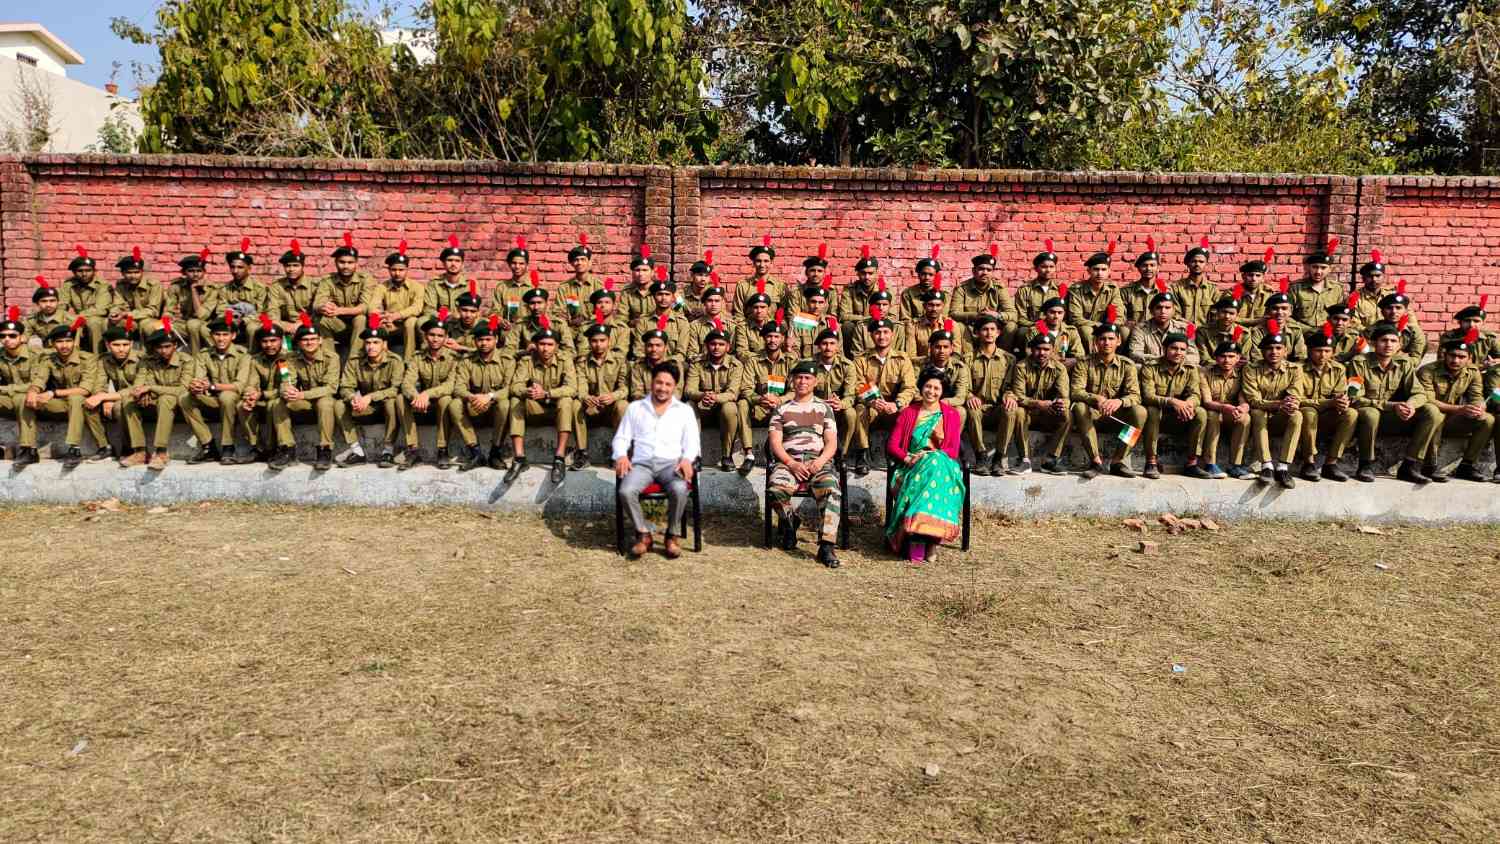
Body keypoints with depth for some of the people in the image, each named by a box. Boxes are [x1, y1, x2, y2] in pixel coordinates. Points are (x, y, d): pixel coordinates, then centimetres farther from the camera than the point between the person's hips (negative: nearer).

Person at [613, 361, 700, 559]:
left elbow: (692, 442, 8)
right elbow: (621, 438, 15)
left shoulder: (685, 410, 17)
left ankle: (672, 536, -12)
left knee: (679, 490, -35)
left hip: (671, 463, -1)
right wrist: (621, 455, -8)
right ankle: (643, 534, -9)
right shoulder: (635, 407, 20)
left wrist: (687, 459, -14)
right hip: (642, 463, 1)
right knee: (625, 491, -32)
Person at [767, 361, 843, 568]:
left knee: (832, 491, -33)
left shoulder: (824, 408, 20)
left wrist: (820, 461, -12)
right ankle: (789, 522, 0)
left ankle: (826, 545, -35)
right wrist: (791, 463, -11)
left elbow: (831, 443, 10)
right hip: (788, 460, 0)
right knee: (776, 488, -32)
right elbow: (775, 442, 6)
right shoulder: (781, 408, 18)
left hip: (818, 460, 0)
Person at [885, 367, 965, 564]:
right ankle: (927, 539, -40)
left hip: (942, 465, 0)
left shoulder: (952, 415, 14)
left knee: (934, 467, -37)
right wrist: (908, 457, -12)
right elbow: (891, 445, 8)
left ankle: (917, 538, -42)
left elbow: (953, 451, 4)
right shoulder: (908, 413, 17)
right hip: (911, 467, 0)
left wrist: (930, 455, -13)